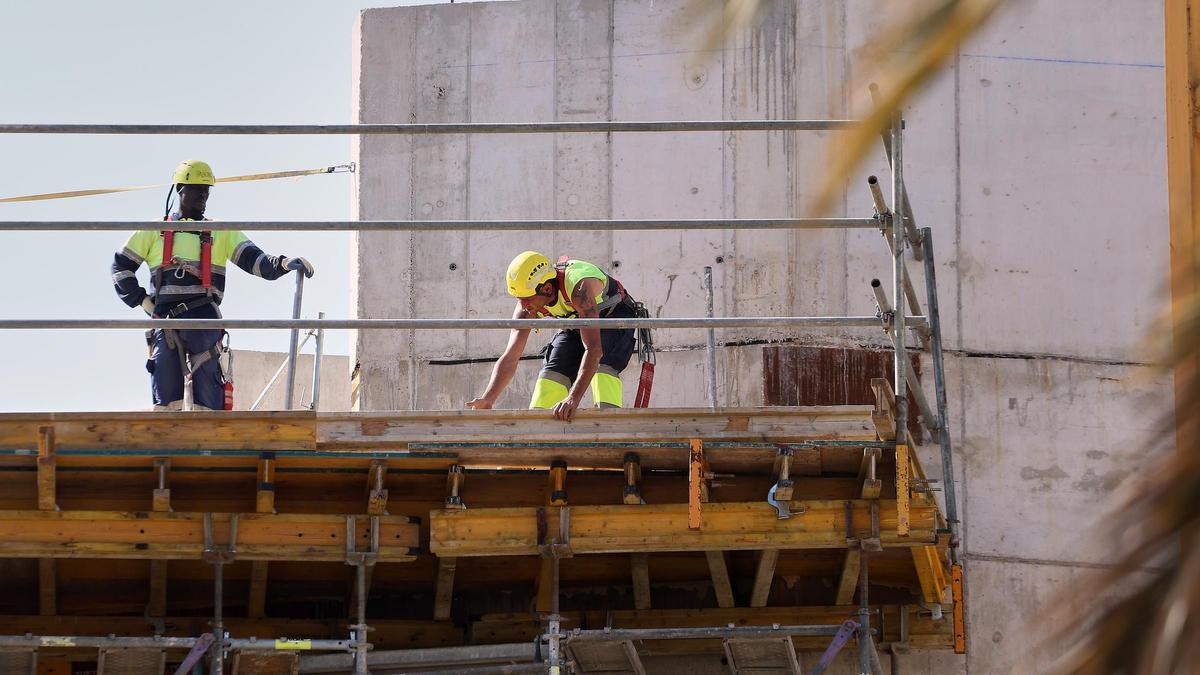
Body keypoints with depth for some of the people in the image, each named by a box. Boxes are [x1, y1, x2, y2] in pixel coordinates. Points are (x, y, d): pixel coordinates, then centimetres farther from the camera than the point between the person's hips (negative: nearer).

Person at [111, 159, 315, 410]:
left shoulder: (222, 232, 17)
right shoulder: (155, 231, 16)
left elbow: (253, 259, 5)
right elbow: (121, 266, 19)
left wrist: (283, 263, -15)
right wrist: (142, 300, 6)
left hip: (204, 318, 0)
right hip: (165, 320, 0)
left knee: (207, 398, -7)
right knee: (167, 396, -6)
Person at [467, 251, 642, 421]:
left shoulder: (579, 287, -43)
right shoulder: (527, 306, -23)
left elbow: (593, 349, -49)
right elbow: (510, 358, -20)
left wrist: (574, 398, -57)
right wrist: (487, 400, -35)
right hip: (575, 325, 6)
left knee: (602, 364, -31)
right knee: (553, 371, -12)